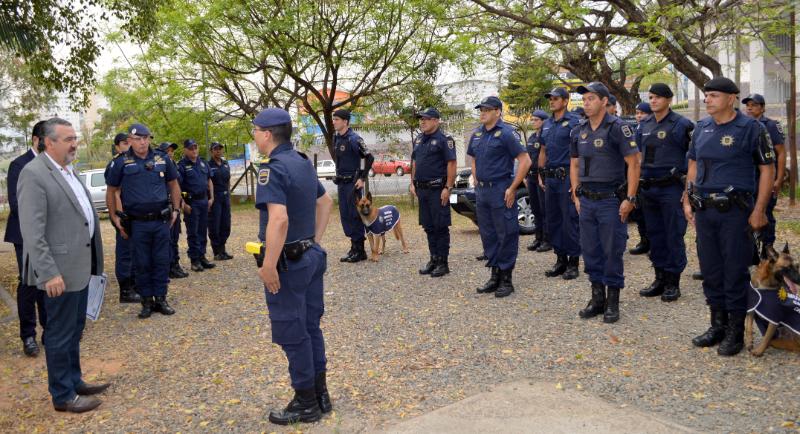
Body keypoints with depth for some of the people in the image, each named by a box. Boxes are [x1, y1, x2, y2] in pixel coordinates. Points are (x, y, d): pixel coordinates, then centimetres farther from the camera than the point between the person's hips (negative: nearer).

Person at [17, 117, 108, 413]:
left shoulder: (68, 169, 12)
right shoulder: (34, 174, -16)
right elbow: (32, 232, -20)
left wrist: (92, 260, 17)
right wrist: (49, 273, -23)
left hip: (80, 265, 9)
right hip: (60, 270, -9)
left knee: (75, 329, 19)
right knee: (60, 334, 4)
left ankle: (74, 381, 33)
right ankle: (63, 395, 16)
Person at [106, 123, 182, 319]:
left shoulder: (161, 159, 5)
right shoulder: (121, 163, -1)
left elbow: (173, 185, 15)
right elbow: (111, 191, 7)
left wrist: (175, 210, 8)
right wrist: (114, 218, 2)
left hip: (161, 221, 2)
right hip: (137, 223, -2)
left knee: (161, 261, 6)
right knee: (142, 263, 6)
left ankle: (161, 298, 16)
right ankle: (147, 300, 16)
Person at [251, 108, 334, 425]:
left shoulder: (273, 168, -19)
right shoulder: (303, 163, 10)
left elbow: (279, 219, -30)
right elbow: (326, 202, 21)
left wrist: (269, 265, -25)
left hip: (287, 262, -9)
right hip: (311, 256, 9)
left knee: (292, 334, 4)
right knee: (311, 327, 17)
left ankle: (306, 404, 16)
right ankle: (320, 395, 27)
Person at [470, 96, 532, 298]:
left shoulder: (506, 133, -11)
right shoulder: (477, 134, 12)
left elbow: (525, 161, -15)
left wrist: (512, 188, -15)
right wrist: (477, 183, 13)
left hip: (501, 191, -8)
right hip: (482, 191, 8)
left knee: (506, 235, -1)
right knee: (488, 235, 13)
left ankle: (506, 279, 8)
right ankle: (495, 275, 24)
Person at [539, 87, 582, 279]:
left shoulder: (574, 121, -7)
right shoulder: (546, 125, 16)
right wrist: (541, 175, 16)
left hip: (567, 177, -8)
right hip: (550, 178, 8)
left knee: (570, 220, -5)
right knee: (552, 220, 11)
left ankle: (573, 262, 4)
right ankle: (560, 259, 21)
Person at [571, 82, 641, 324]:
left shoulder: (618, 128, -10)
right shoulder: (580, 132, 10)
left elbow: (633, 163, -12)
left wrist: (630, 199, -15)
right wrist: (576, 195, 11)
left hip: (611, 200, -6)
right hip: (586, 201, 6)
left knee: (612, 252, 1)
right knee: (590, 251, 10)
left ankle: (612, 302, 13)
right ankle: (597, 297, 23)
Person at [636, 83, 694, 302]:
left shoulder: (681, 125, -7)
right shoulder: (644, 125, 11)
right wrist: (637, 184, 14)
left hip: (671, 188, -6)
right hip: (648, 189, 6)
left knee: (674, 236, 0)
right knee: (655, 234, 11)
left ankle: (673, 282, 9)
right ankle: (660, 278, 21)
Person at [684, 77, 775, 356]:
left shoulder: (750, 128, -6)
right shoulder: (702, 128, 10)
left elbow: (767, 169, -5)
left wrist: (759, 210, -10)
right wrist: (688, 201, 10)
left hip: (735, 210, -5)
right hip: (704, 210, 6)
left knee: (735, 271, 0)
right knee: (710, 270, 12)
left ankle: (736, 332, 13)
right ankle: (718, 325, 26)